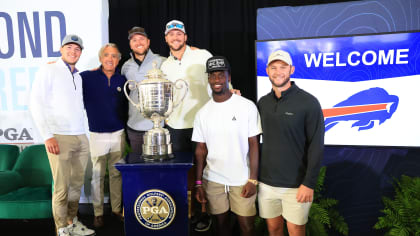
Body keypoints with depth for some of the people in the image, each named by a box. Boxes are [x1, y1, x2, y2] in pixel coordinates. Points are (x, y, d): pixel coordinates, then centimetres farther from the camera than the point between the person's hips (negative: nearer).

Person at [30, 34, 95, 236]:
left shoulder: (78, 77, 18)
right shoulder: (48, 71, 0)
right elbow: (35, 103, -7)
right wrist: (48, 136, -14)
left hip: (81, 138, 6)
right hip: (59, 138, -6)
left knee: (77, 184, 13)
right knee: (61, 187, -1)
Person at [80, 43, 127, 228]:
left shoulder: (122, 80, 5)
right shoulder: (87, 77, -4)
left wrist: (125, 128, 12)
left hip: (118, 134, 3)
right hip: (97, 135, -2)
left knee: (117, 173, 12)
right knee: (97, 175, 5)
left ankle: (117, 208, 26)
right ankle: (98, 213, 19)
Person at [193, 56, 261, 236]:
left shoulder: (247, 106, -7)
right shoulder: (202, 113, 2)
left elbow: (253, 144, -5)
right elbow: (201, 149, 6)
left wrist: (253, 180, -9)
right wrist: (199, 183, 4)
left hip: (242, 180, -2)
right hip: (213, 180, 3)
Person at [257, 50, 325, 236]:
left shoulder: (308, 102, -9)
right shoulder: (263, 102, 5)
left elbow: (316, 146, -10)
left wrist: (309, 183, -13)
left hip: (296, 185, -4)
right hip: (266, 182, 4)